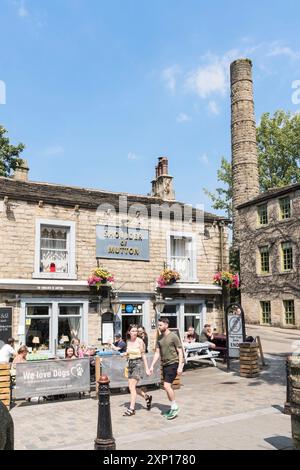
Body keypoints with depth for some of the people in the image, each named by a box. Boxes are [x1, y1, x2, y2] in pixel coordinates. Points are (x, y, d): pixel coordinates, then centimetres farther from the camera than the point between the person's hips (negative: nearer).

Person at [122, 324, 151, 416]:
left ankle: (131, 409, 2)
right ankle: (147, 397, 32)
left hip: (138, 363, -7)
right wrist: (124, 354, -5)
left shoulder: (140, 341, -11)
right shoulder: (128, 341, 5)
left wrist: (147, 368, -6)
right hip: (130, 363, 7)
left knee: (132, 387, -9)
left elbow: (143, 355, -7)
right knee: (131, 387, 9)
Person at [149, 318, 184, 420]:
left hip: (173, 364, -7)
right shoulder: (159, 338, 9)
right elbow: (157, 353, 12)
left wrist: (180, 366, -14)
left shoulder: (173, 336, -10)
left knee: (167, 385, -14)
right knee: (168, 387, 11)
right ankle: (173, 408, 24)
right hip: (164, 364, 7)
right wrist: (152, 366, 5)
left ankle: (174, 407, 0)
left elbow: (180, 352, -9)